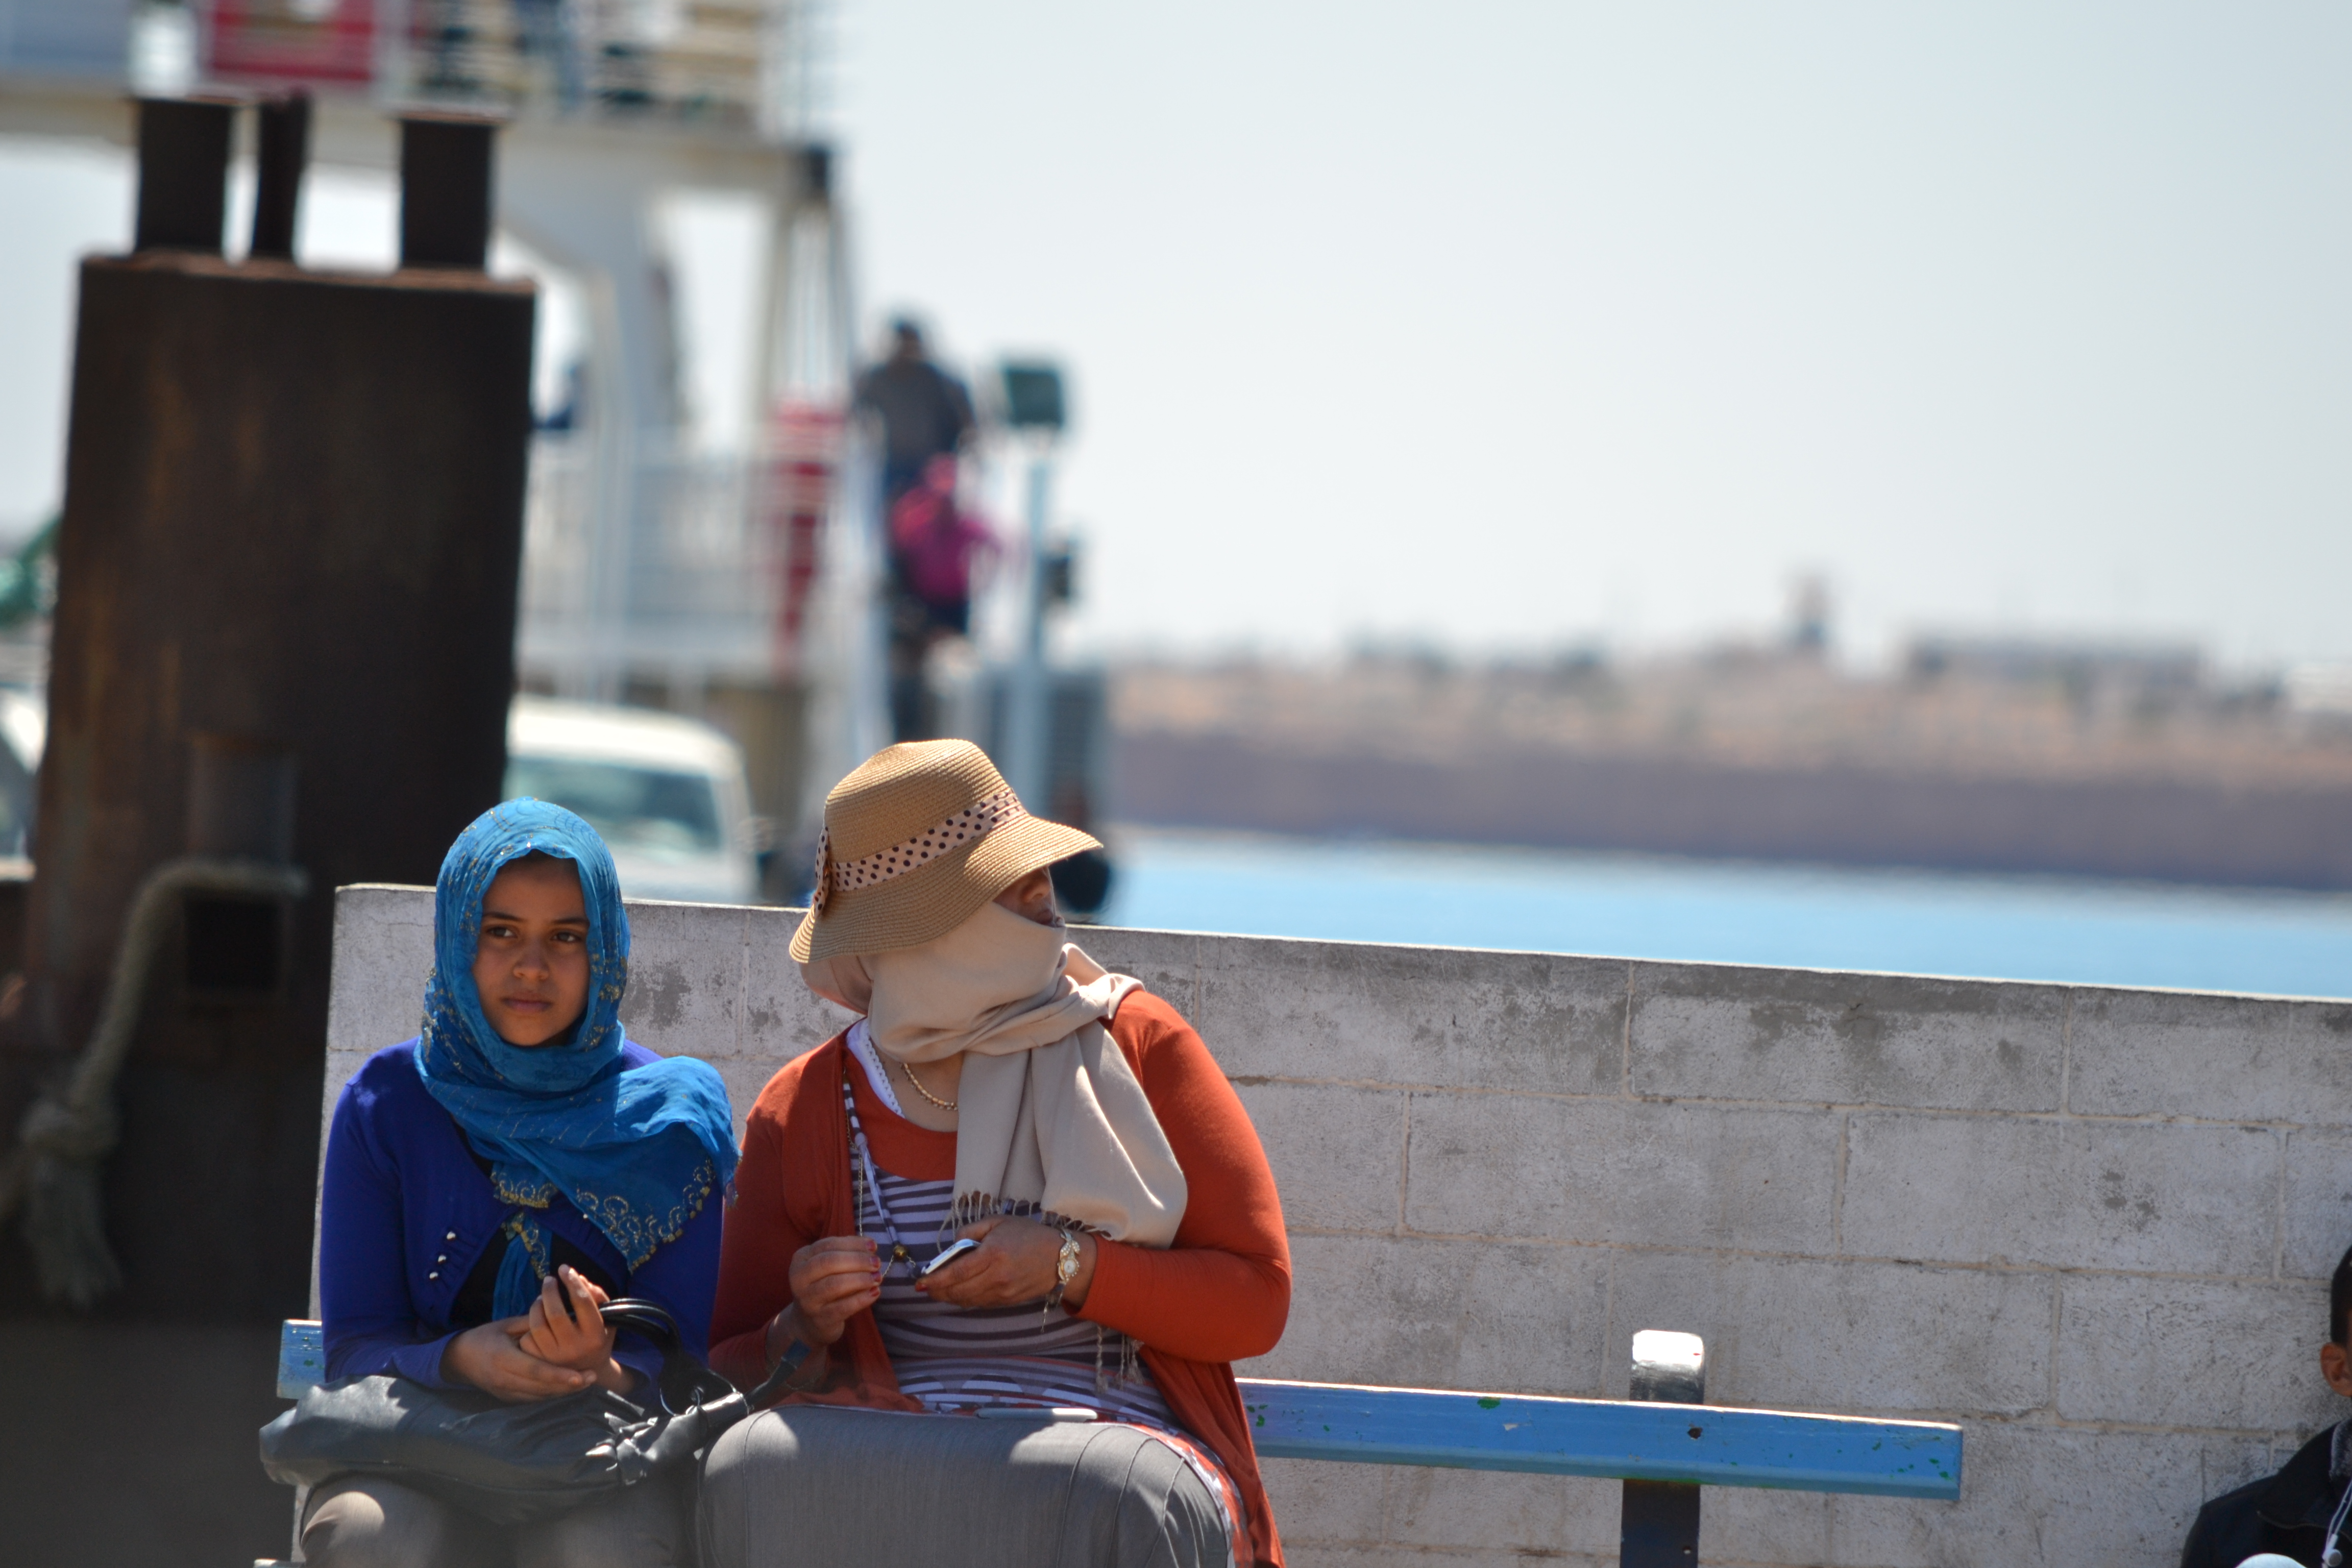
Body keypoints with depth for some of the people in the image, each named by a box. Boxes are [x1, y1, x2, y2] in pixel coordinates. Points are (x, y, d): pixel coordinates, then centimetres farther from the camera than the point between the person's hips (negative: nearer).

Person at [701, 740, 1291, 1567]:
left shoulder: (1139, 1045, 9)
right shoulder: (801, 1113, 10)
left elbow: (1257, 1301, 4)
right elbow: (734, 1375, 14)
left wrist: (1068, 1269, -10)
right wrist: (805, 1331, -9)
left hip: (1122, 1436, -2)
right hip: (889, 1447, 2)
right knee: (753, 1468, -33)